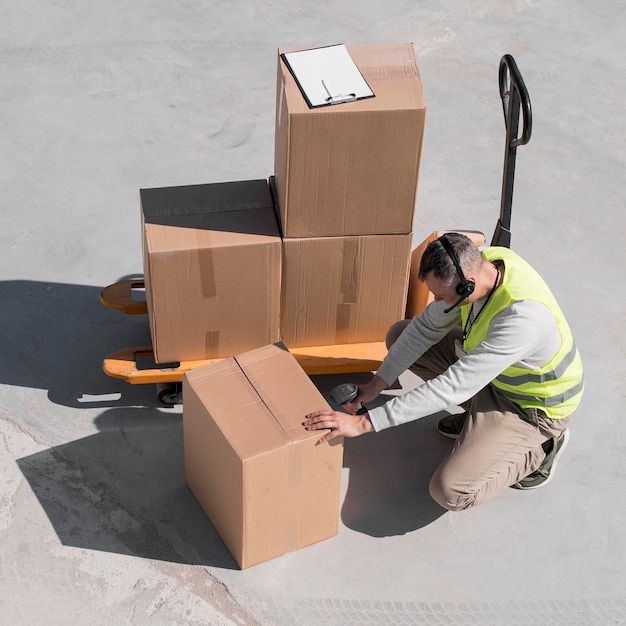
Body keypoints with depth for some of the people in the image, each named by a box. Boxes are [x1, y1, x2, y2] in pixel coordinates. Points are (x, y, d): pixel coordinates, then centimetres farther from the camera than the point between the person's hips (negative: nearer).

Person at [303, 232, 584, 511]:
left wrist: (365, 422, -39)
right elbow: (428, 325, -5)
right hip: (493, 370, 8)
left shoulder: (522, 317, -42)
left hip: (534, 406, -8)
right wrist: (377, 383, -9)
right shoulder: (477, 264, -19)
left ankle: (539, 448, 3)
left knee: (449, 492, -21)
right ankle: (479, 416, 12)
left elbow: (453, 388, -42)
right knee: (400, 335, 4)